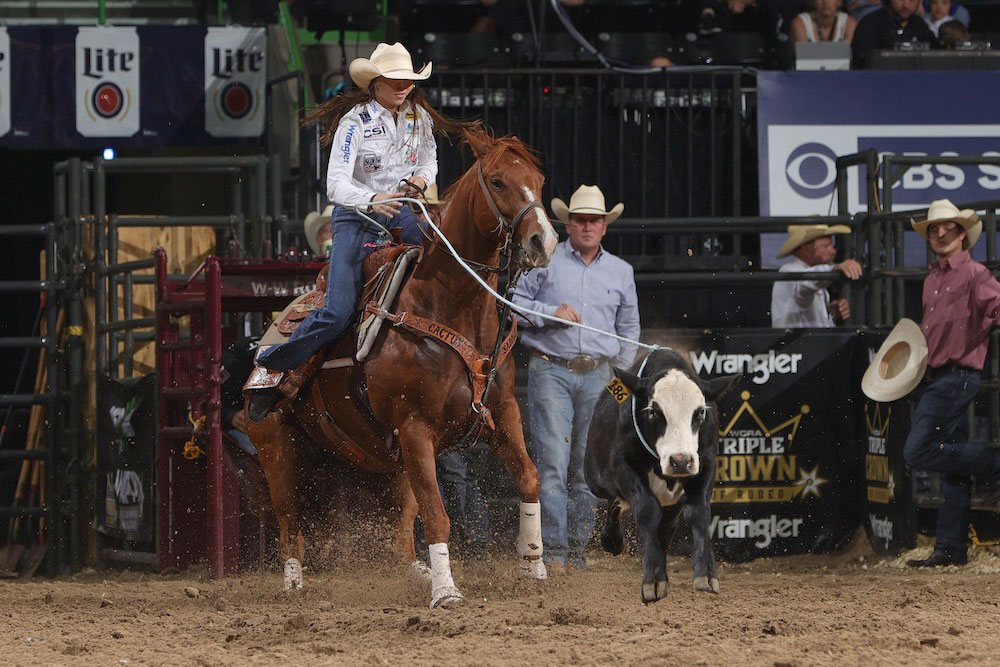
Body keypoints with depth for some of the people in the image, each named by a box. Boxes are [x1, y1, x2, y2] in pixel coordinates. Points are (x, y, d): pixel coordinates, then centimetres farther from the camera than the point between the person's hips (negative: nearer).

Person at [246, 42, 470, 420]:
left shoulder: (419, 118, 4)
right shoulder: (356, 121, -13)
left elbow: (429, 161, 21)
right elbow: (335, 185, -20)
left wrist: (421, 179, -4)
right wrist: (371, 200, -40)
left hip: (399, 212, 5)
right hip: (356, 218, -5)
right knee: (337, 314, -18)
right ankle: (273, 369, 0)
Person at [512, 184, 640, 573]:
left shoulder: (621, 272, 15)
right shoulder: (545, 260, 5)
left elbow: (629, 329, 23)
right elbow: (515, 301, 5)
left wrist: (619, 373, 14)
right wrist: (549, 313, -11)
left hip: (598, 376, 3)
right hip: (550, 370, -3)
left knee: (587, 468, 4)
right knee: (552, 463, -12)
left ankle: (577, 551, 12)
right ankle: (552, 552, -13)